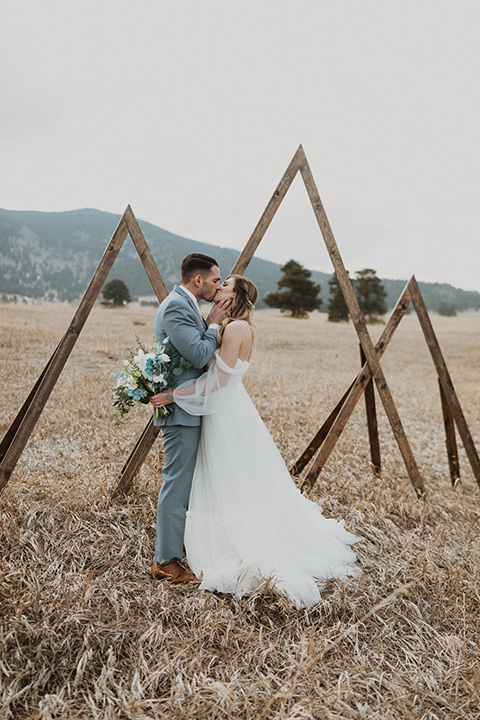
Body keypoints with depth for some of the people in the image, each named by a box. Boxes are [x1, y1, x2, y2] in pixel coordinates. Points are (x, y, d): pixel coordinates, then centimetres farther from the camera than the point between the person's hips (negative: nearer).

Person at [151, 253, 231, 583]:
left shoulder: (183, 304, 15)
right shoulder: (177, 307, -18)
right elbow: (199, 356, -23)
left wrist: (211, 324, 8)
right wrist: (214, 323, -12)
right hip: (181, 409, -11)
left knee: (185, 480, 20)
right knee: (177, 483, -3)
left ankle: (177, 539, 36)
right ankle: (166, 560, 9)